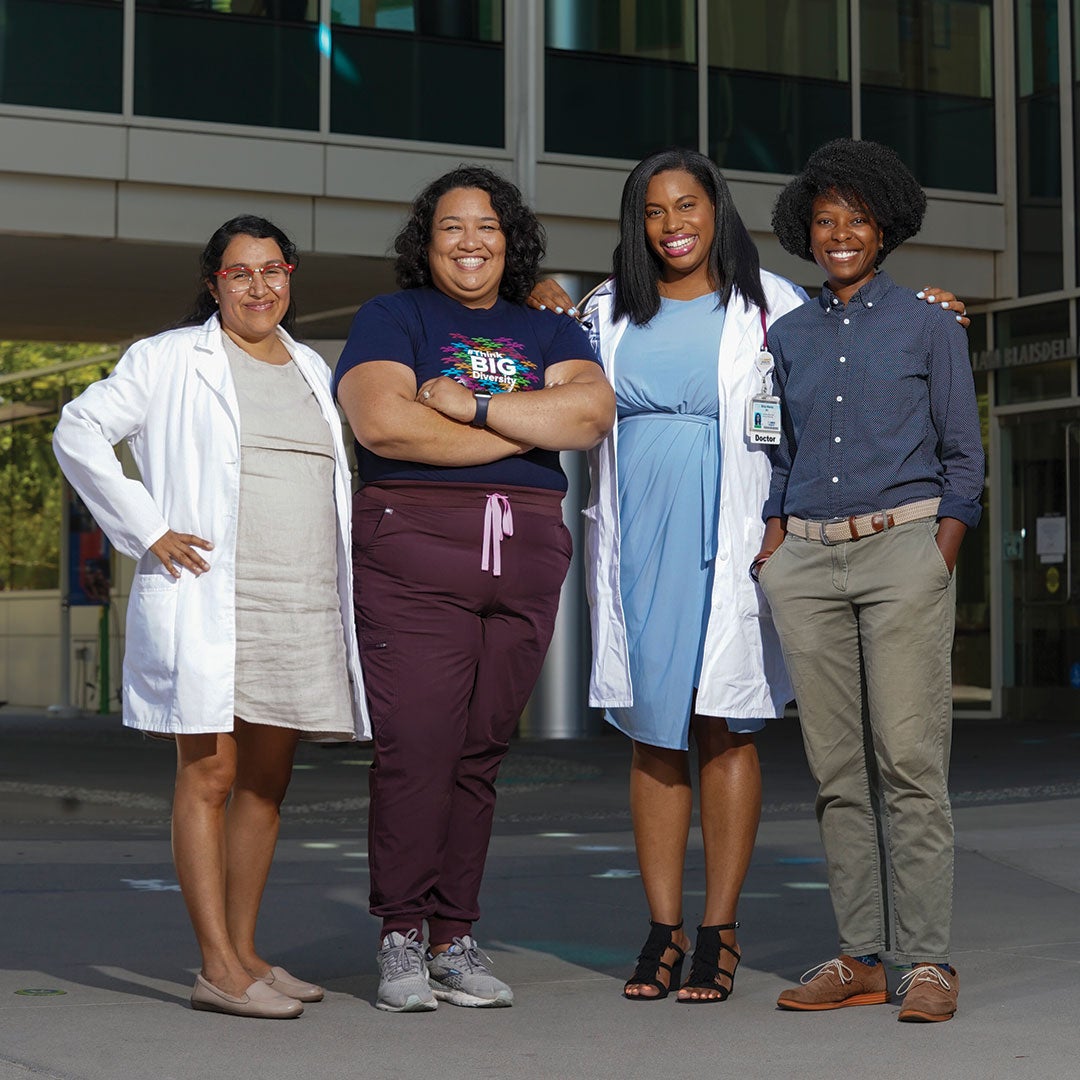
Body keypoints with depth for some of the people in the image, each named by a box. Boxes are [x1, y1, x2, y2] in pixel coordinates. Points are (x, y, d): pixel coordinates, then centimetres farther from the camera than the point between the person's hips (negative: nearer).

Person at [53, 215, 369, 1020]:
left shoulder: (312, 371, 19)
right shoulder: (171, 360, 0)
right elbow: (79, 432, -4)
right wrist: (148, 531, -10)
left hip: (303, 611, 6)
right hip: (208, 602, -6)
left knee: (268, 780, 8)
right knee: (211, 776, -6)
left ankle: (245, 951, 16)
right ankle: (219, 967, -6)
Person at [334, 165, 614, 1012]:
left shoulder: (550, 333, 19)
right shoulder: (392, 318, 9)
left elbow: (593, 412, -1)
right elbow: (384, 423, -10)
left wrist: (470, 405, -9)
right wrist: (531, 426, -4)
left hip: (526, 558, 4)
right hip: (415, 550, -3)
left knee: (481, 752, 3)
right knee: (416, 746, -11)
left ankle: (455, 939, 9)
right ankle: (402, 940, -2)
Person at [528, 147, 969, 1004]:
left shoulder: (768, 305, 5)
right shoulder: (609, 311, 13)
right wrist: (546, 314, 8)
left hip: (727, 539, -3)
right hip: (637, 539, 3)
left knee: (722, 726, -2)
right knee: (653, 731, 4)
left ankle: (720, 933, 5)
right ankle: (664, 930, 9)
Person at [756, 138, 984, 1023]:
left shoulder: (927, 323, 5)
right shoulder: (788, 336, 15)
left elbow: (963, 453, 5)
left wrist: (943, 558, -6)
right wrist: (771, 551, 7)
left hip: (903, 550, -4)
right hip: (808, 560, 4)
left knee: (910, 761, -8)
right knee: (836, 768, 3)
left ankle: (928, 960, -4)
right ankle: (861, 957, 8)